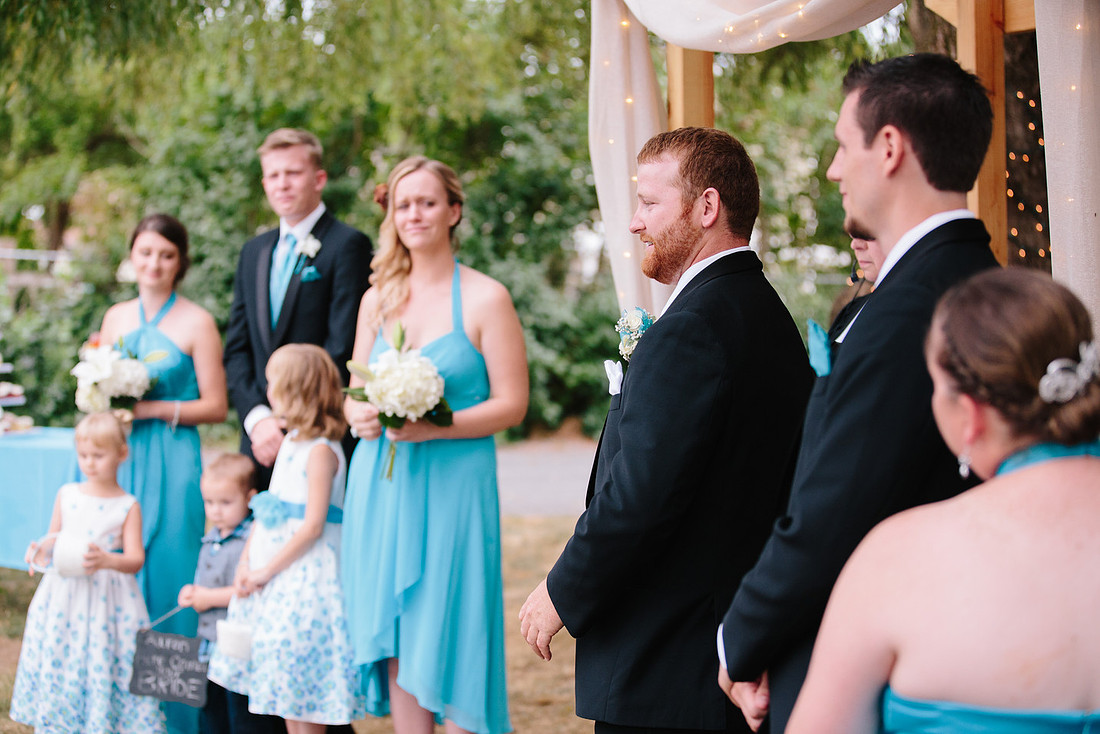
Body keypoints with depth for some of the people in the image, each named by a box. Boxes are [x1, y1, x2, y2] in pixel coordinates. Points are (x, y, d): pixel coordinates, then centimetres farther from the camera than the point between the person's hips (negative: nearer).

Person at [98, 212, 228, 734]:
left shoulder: (197, 323, -3)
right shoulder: (116, 318, 13)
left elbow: (215, 406, -5)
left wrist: (150, 408, -14)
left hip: (171, 465, -5)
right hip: (121, 462, 5)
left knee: (167, 578, -4)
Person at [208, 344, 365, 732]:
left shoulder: (321, 450, -15)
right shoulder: (290, 441, 13)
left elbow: (312, 526, -19)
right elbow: (265, 509, 15)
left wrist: (267, 571, -15)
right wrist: (245, 563, 4)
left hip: (305, 574, -9)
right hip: (273, 576, 9)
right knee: (282, 689, 13)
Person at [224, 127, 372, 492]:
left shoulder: (348, 245, -4)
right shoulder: (254, 251, 17)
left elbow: (342, 349, -11)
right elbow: (237, 348, 13)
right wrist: (256, 417, -3)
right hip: (261, 437, 6)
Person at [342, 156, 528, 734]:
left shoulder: (486, 298, -3)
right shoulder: (377, 299, 11)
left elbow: (511, 404, -7)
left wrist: (434, 426, -19)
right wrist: (360, 416, -7)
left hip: (452, 487, -4)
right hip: (381, 486, 4)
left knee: (449, 641, -3)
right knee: (394, 642, 5)